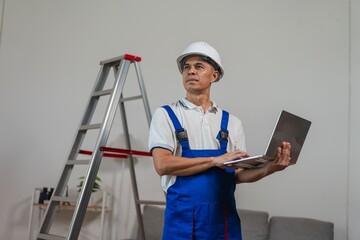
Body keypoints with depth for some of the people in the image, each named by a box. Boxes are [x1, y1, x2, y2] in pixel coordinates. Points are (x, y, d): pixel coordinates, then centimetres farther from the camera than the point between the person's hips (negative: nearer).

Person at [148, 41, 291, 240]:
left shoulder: (231, 121, 8)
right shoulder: (165, 115, -1)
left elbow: (237, 175, 8)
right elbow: (162, 164, -13)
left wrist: (269, 168, -10)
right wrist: (216, 160, -16)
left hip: (225, 218, 3)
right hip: (183, 218, -3)